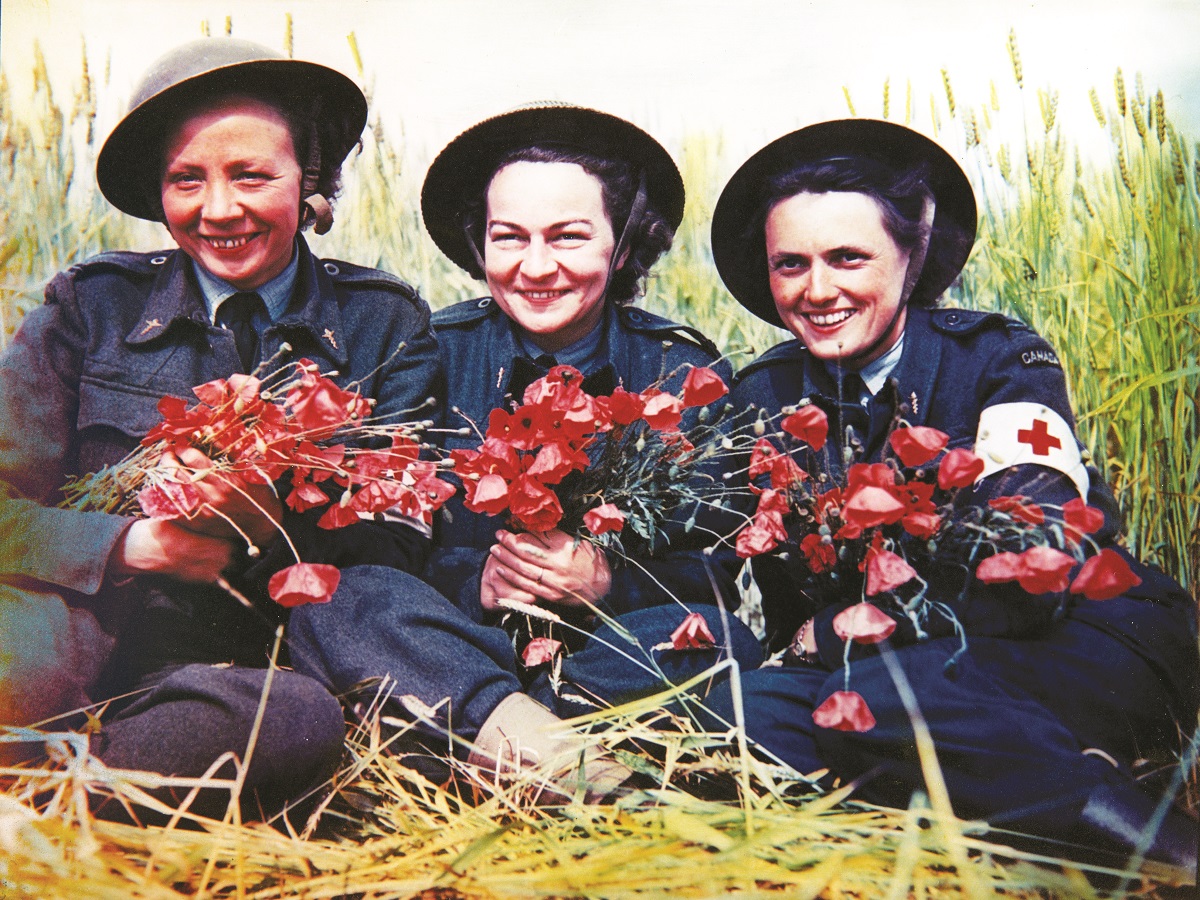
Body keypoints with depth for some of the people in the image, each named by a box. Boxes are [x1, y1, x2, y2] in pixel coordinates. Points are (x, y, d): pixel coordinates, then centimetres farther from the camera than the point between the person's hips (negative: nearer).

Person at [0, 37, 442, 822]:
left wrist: (276, 528, -19)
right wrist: (128, 542, -18)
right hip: (99, 634, -1)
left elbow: (400, 545, 2)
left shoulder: (384, 324, 8)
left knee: (305, 722, -35)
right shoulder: (90, 306, 10)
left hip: (272, 660, 2)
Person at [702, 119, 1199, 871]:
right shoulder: (763, 395, 3)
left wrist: (824, 635, -19)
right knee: (739, 708, -24)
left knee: (866, 699, -33)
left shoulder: (1001, 361, -9)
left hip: (1081, 636, -4)